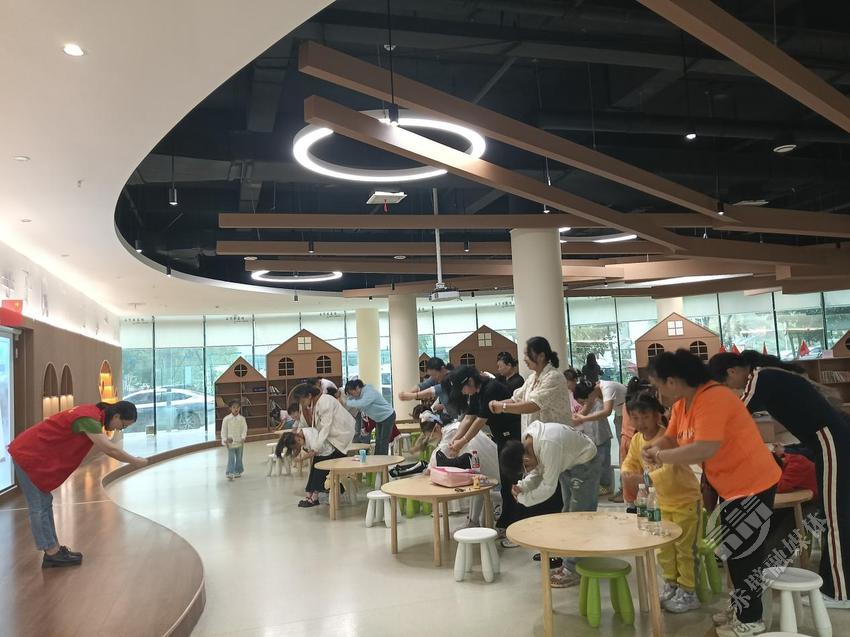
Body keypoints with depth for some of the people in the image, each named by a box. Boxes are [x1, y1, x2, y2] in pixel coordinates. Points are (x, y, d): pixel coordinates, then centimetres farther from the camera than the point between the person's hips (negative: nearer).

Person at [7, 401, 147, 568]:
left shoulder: (93, 413, 4)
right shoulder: (88, 418, -26)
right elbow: (110, 449, -29)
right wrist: (134, 461, -17)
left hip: (33, 453, 10)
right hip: (27, 454, -10)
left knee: (44, 503, 12)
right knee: (39, 507, -4)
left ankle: (54, 549, 17)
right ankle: (52, 554, 2)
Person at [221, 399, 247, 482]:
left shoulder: (242, 419, -2)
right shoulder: (226, 419, -5)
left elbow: (244, 429, -3)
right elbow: (224, 430, -2)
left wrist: (243, 438, -16)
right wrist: (225, 440, -8)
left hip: (239, 442, 2)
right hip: (230, 443, -2)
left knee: (239, 458, 11)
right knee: (231, 458, -7)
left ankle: (237, 471, 25)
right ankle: (229, 474, -8)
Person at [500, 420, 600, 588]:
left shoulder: (548, 446, -38)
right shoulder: (527, 441, -11)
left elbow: (549, 487, -30)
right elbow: (538, 471, 1)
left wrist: (523, 498, -18)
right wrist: (521, 486, -15)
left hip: (584, 464, -9)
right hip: (568, 464, 9)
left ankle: (573, 571, 0)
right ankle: (569, 564, 26)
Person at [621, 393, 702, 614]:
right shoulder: (636, 439, -6)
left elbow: (670, 472, -38)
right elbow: (631, 461, 2)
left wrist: (642, 479, -47)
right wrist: (626, 472, -21)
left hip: (686, 499, -7)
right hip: (662, 501, 7)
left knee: (685, 548, 1)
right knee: (664, 547, 15)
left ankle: (688, 593, 13)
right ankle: (671, 585, 30)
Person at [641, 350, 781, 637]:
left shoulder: (712, 398, -29)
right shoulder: (680, 404, 0)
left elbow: (705, 449, -38)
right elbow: (671, 438, 8)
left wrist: (661, 457, -27)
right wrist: (653, 447, -14)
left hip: (752, 484, -9)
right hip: (729, 485, 9)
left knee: (741, 550, 1)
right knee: (734, 548, 20)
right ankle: (739, 607, 36)